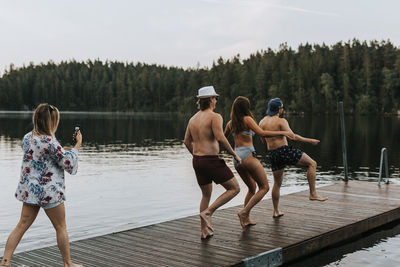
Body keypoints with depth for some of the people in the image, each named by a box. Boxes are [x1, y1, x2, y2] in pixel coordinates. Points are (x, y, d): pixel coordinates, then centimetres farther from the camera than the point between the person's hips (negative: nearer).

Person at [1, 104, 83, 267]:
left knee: (22, 226, 11)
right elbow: (68, 163, -12)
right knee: (61, 228, 9)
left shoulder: (27, 138, 3)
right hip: (48, 191, -7)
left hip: (30, 190, 7)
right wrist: (77, 146, -1)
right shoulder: (49, 142, -20)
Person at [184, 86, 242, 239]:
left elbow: (187, 142, 15)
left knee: (206, 195, 21)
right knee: (234, 188, 5)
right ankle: (208, 212, -5)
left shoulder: (193, 119, 12)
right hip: (212, 161, -8)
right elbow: (220, 138, -22)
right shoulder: (215, 117, -11)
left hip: (197, 161, 8)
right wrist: (235, 155, -12)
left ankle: (204, 231, 23)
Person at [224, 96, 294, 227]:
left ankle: (246, 219, 18)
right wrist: (282, 132, -11)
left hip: (236, 157, 8)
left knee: (252, 187, 21)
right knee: (264, 187, -1)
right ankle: (244, 212, -12)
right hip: (248, 155, -8)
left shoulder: (230, 123, 12)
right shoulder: (247, 119, -5)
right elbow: (261, 133, -16)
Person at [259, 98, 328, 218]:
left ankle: (276, 211, 20)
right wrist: (310, 141, -12)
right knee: (312, 164, 4)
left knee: (277, 183, 17)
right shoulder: (281, 121, -11)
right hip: (284, 151, -7)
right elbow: (293, 136, -20)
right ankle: (313, 193, -2)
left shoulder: (262, 122, 8)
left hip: (272, 154, 7)